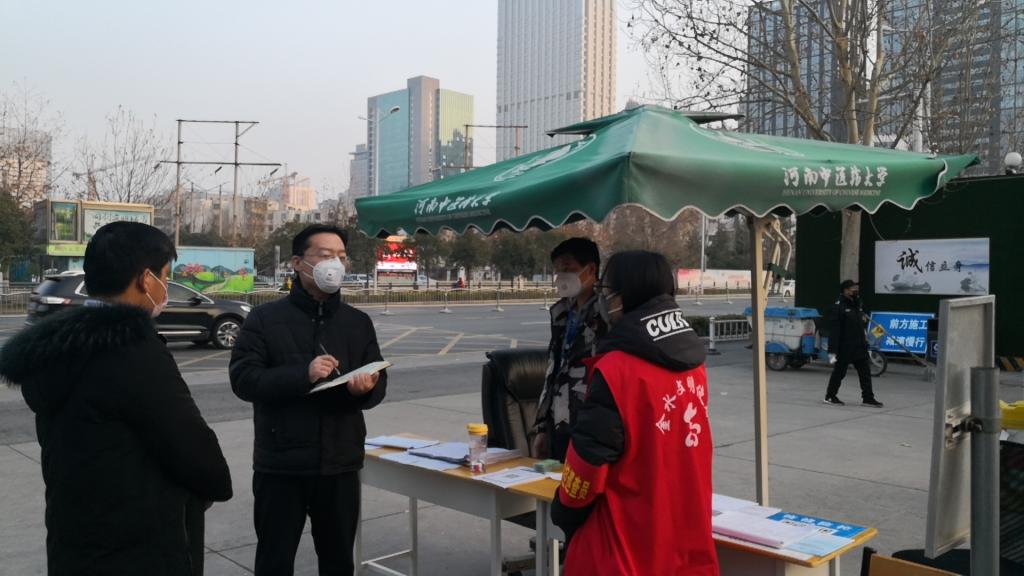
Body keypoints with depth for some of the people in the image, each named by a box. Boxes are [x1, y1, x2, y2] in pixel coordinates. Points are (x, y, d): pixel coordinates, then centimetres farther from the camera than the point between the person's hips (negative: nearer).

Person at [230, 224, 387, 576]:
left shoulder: (358, 322, 9)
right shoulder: (265, 318, -2)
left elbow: (378, 384, 7)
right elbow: (243, 379, -12)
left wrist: (366, 389, -17)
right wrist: (302, 374, -26)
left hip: (340, 464, 3)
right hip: (280, 465, -3)